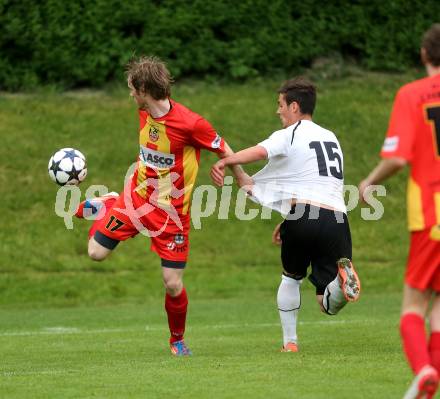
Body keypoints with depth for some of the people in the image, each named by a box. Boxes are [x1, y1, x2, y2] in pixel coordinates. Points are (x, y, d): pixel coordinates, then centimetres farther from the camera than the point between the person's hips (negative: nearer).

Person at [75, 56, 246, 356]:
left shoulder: (190, 123, -25)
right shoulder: (144, 114, -4)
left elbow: (226, 153, -13)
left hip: (171, 212, -5)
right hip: (137, 197, 5)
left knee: (173, 284, -4)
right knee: (96, 253, 2)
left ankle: (178, 339, 23)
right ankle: (107, 206, 33)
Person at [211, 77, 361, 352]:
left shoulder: (291, 134, 6)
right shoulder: (330, 138, 29)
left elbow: (259, 152, -17)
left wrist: (223, 162, -17)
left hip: (304, 213, -4)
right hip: (337, 220, 4)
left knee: (291, 277, 25)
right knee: (329, 305, 4)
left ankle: (289, 342, 18)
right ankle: (343, 275, -29)